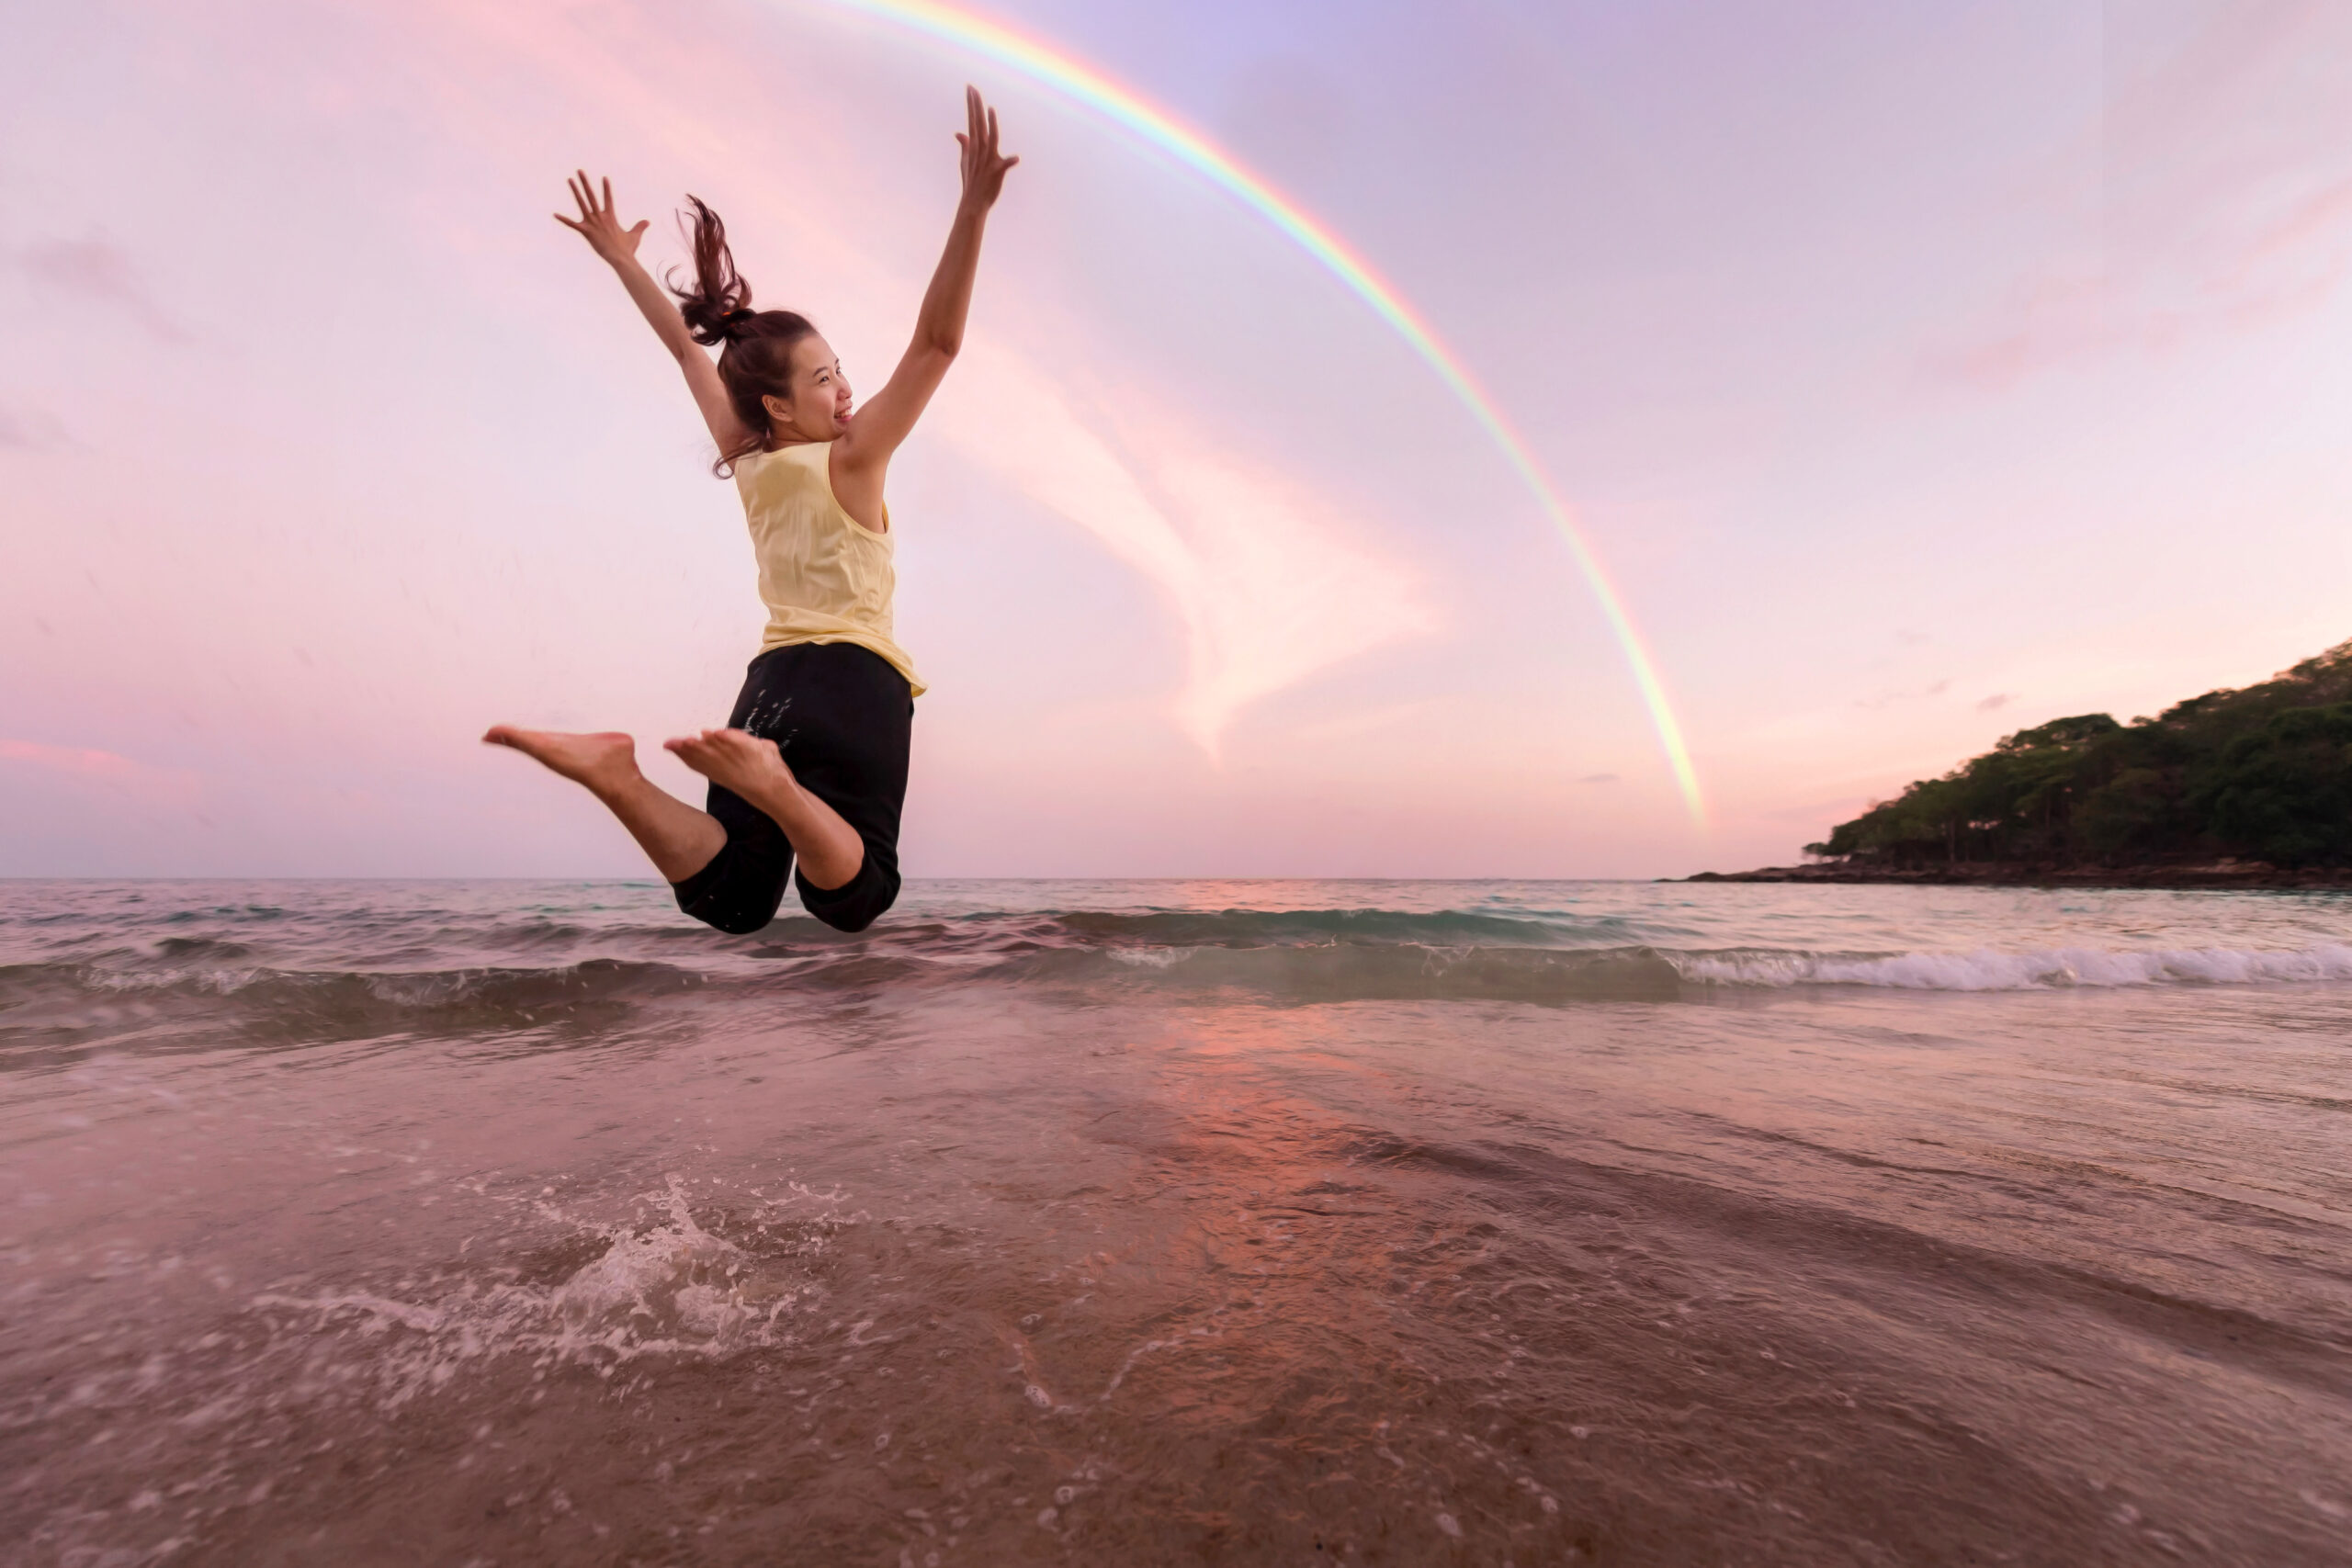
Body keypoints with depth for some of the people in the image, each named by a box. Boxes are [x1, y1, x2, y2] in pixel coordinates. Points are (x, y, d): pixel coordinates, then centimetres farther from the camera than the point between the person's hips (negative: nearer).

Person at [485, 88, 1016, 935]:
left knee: (727, 902, 3)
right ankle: (770, 781, -32)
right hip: (857, 679, -6)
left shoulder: (745, 460, 13)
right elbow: (937, 341, -10)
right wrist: (974, 208, -13)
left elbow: (687, 349, 27)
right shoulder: (849, 459, -4)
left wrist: (621, 259, 39)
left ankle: (613, 770, -18)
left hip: (772, 681, 6)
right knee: (853, 904, -8)